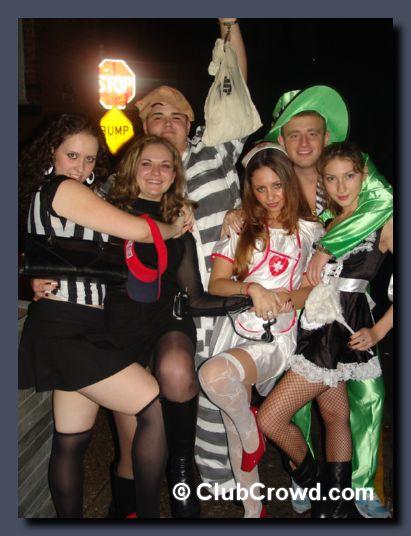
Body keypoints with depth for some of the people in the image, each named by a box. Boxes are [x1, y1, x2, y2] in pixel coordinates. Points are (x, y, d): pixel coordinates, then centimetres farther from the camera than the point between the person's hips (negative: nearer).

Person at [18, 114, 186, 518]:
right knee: (158, 407, -12)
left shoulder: (45, 194, 21)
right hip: (64, 329, -10)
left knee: (71, 441, 14)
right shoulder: (64, 189, -8)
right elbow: (137, 231, -13)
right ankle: (148, 513, -2)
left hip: (76, 330, 10)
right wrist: (174, 228, 4)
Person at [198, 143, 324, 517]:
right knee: (235, 432, 6)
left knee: (214, 374, -32)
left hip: (276, 337, -3)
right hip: (235, 329, 3)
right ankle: (253, 510, 27)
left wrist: (288, 298, -10)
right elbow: (216, 285, 2)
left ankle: (250, 428, -3)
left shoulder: (310, 231, 7)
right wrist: (252, 288, -17)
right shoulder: (241, 227, 10)